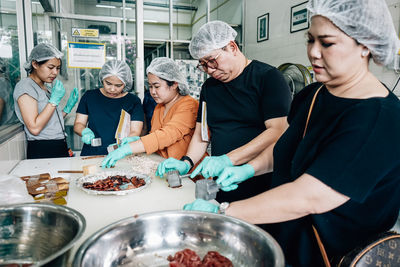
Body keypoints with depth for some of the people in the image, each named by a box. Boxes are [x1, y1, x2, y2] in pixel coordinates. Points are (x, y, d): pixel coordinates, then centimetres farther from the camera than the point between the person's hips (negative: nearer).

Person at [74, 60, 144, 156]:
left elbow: (135, 132, -5)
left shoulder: (134, 101, 2)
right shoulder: (89, 96, 9)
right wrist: (85, 132, -12)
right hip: (90, 156, 2)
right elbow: (78, 124, 13)